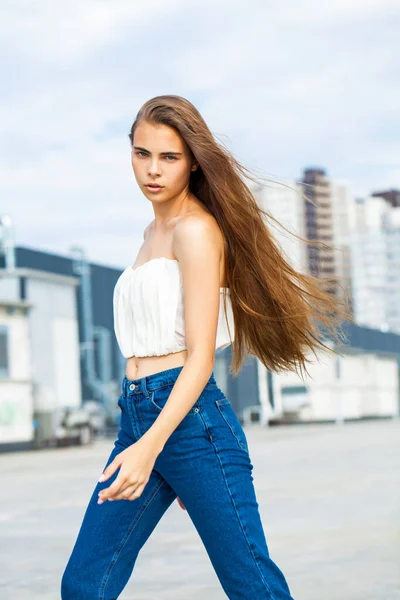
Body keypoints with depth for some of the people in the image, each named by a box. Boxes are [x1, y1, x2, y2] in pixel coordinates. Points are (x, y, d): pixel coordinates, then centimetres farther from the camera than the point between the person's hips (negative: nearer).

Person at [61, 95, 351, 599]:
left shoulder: (196, 230, -7)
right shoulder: (153, 231, 20)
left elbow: (201, 355, -14)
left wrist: (151, 445, -25)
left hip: (189, 418, -8)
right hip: (137, 416, 8)